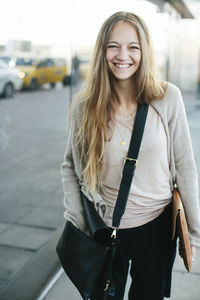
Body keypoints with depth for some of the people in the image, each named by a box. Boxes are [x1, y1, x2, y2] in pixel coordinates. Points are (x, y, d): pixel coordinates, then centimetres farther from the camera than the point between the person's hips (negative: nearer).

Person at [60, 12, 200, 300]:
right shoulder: (85, 106, -8)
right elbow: (70, 166, 3)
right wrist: (77, 219, -5)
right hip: (104, 230, 1)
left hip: (157, 225, 0)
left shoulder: (168, 98, -11)